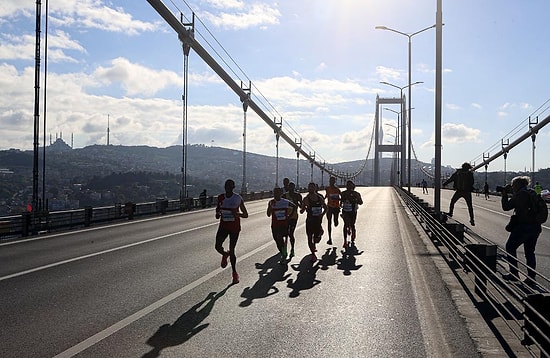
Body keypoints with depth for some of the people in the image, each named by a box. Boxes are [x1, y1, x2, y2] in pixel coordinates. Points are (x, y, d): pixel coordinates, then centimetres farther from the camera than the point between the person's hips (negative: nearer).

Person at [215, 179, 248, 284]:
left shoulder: (238, 198, -8)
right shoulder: (220, 197, 1)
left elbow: (246, 215, -4)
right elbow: (217, 209, 16)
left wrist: (237, 213, -25)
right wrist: (217, 214, -8)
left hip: (235, 227, -3)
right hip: (223, 226, 3)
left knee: (232, 251, 0)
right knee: (218, 246, -15)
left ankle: (234, 272, 18)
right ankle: (225, 255, 23)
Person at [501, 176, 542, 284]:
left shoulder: (520, 195, -11)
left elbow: (506, 207, -7)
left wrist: (504, 195, 6)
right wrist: (512, 194, 20)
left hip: (524, 226, -8)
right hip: (535, 227, 8)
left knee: (510, 247, 8)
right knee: (530, 252, 14)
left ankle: (514, 274, 7)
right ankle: (531, 277, 13)